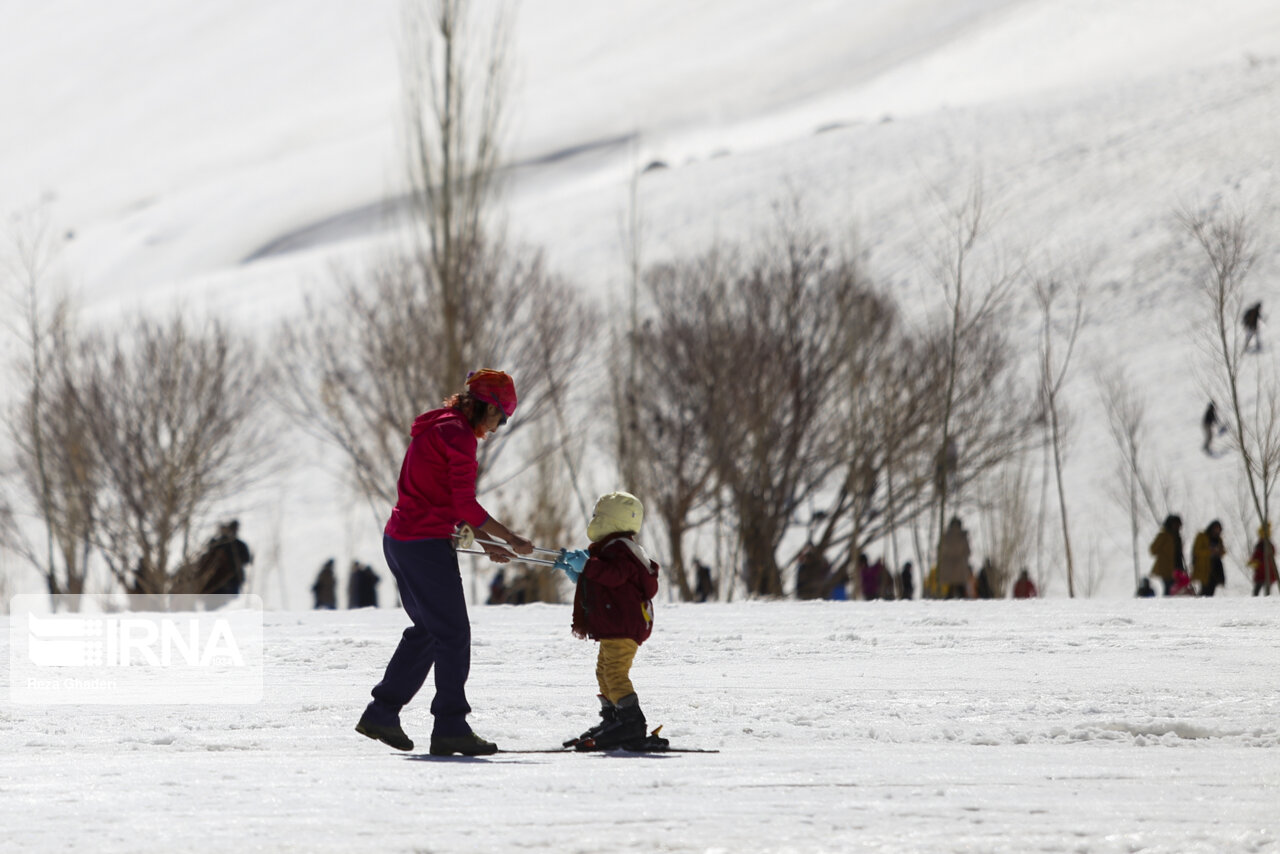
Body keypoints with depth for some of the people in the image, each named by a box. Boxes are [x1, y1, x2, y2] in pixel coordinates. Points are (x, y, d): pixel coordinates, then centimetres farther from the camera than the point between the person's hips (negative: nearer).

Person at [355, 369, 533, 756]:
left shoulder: (435, 428, 18)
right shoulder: (458, 434, -13)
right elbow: (465, 505, -17)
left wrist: (484, 540, 19)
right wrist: (510, 538, -8)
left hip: (398, 539, 10)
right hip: (427, 545, -10)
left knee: (427, 629, 19)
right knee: (453, 634, -5)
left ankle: (382, 713, 21)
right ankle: (450, 728, -5)